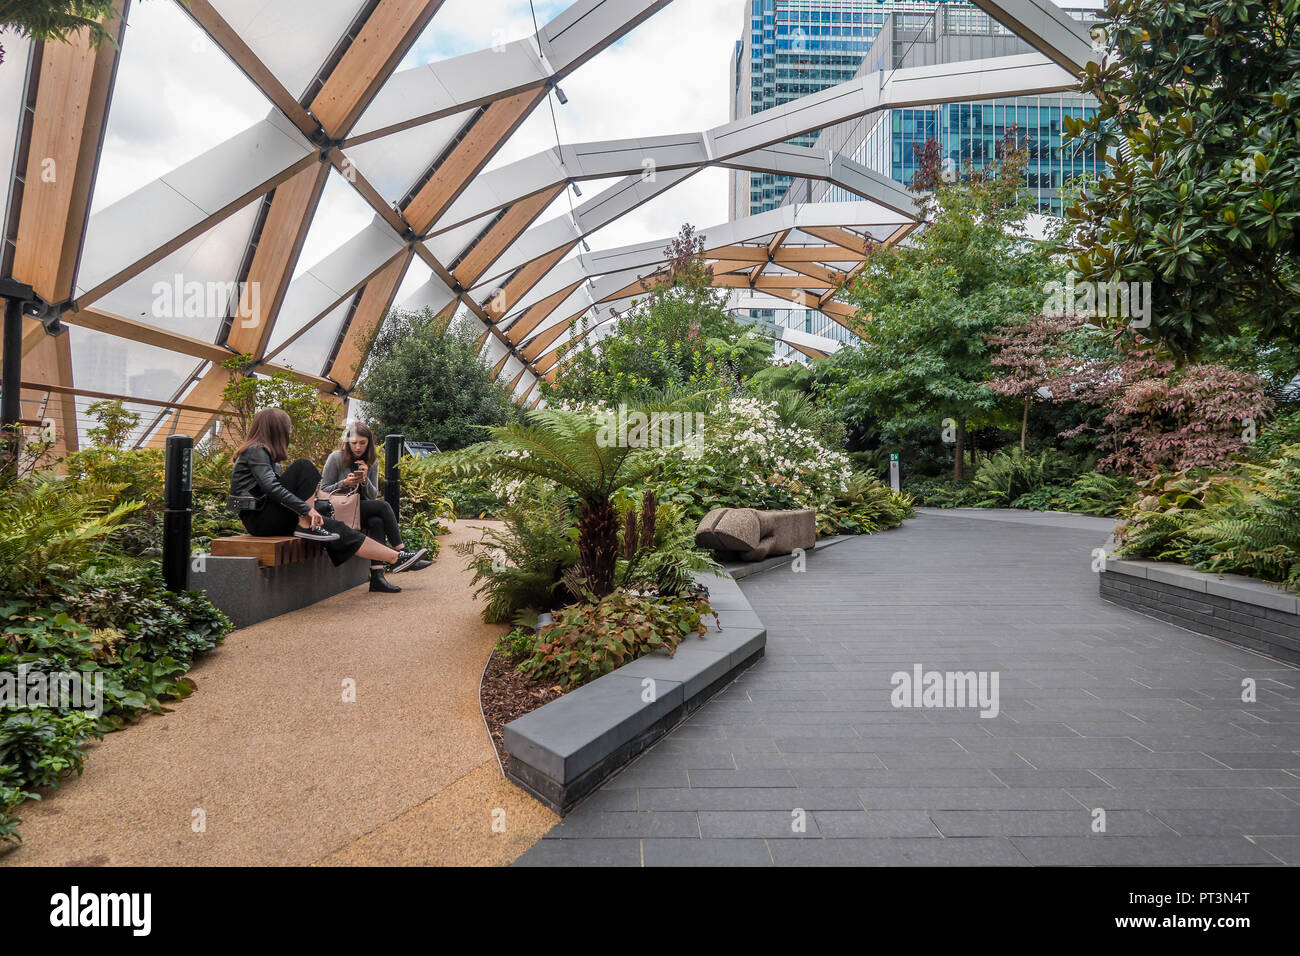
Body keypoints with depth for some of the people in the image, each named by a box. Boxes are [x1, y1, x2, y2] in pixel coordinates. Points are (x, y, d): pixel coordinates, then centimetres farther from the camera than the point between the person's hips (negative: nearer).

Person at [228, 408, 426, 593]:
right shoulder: (256, 451, -10)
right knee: (304, 467, -19)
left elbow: (278, 487, 20)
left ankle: (395, 558, -13)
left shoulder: (263, 452, 20)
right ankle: (305, 526, -21)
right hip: (258, 518, -9)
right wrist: (306, 509, -26)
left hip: (269, 514, 9)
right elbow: (271, 487, -24)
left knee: (332, 527, -6)